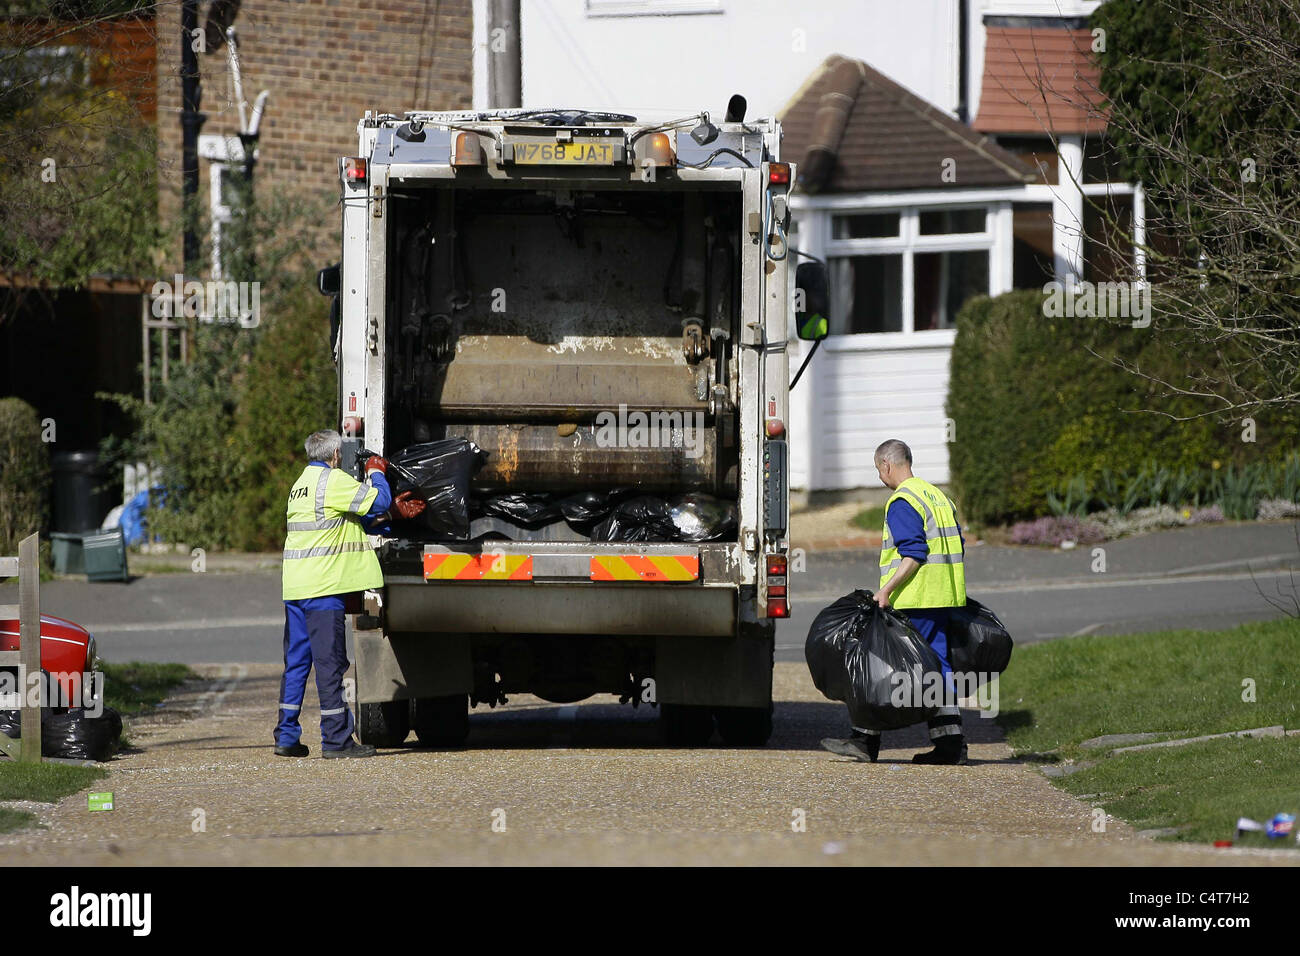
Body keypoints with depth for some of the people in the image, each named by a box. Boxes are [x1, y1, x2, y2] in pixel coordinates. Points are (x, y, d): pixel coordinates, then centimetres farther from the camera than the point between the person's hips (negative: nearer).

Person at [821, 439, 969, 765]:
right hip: (944, 598, 9)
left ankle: (866, 739, -1)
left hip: (912, 602, -9)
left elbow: (914, 554, -21)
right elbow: (957, 547, 21)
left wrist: (886, 589, -22)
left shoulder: (902, 502, -11)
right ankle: (950, 744, 2)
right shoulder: (939, 497, 18)